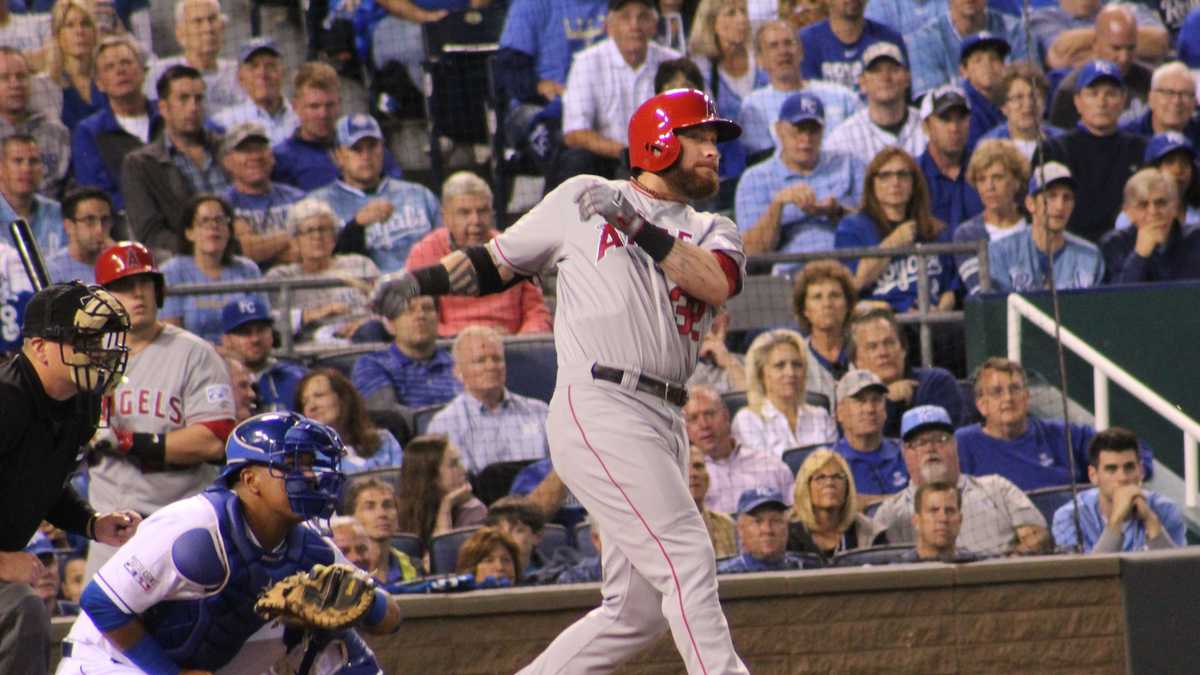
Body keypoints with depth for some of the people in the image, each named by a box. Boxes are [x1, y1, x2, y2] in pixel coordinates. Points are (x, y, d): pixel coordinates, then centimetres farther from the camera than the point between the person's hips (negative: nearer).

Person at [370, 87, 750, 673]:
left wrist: (641, 228, -15)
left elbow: (717, 283, -5)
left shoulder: (712, 232, 18)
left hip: (664, 422, 6)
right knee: (688, 560, -17)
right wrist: (419, 280, 4)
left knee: (635, 612, 5)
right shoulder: (581, 197, 9)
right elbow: (498, 262, 17)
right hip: (597, 406, -6)